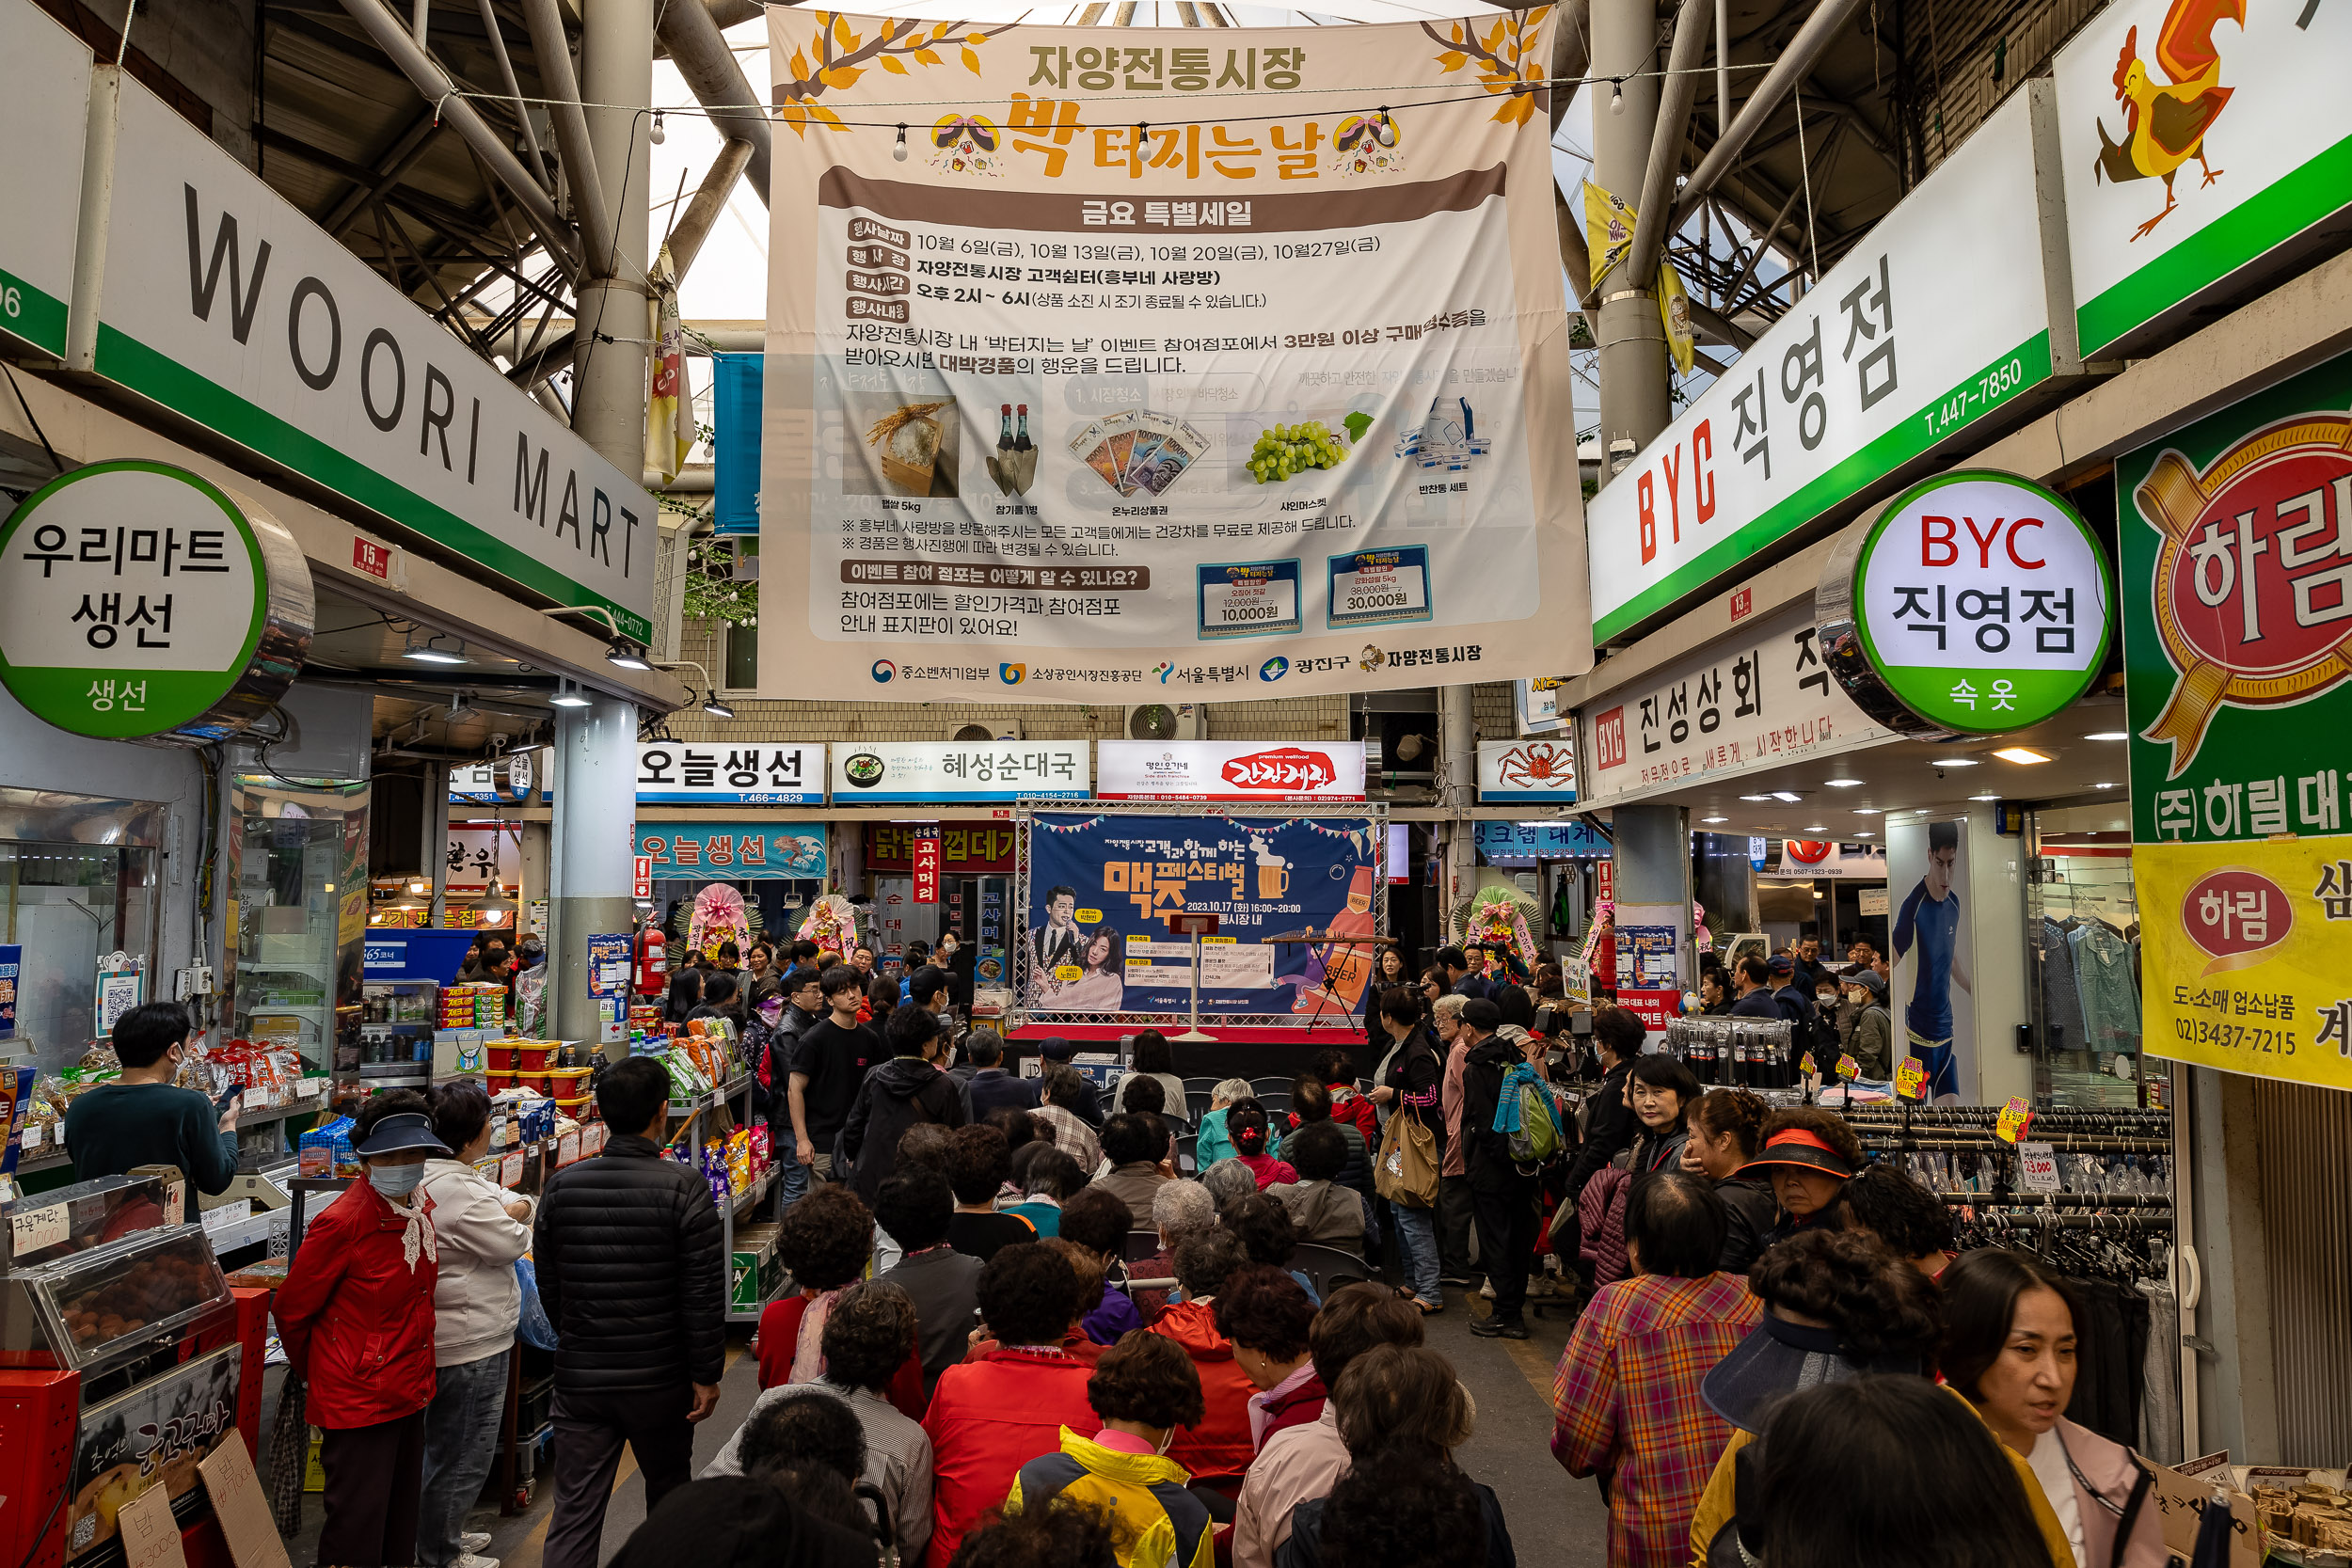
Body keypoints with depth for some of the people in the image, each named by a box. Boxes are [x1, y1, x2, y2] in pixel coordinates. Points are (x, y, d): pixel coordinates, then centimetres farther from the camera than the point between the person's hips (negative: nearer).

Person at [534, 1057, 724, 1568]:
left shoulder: (563, 1185, -3)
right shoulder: (683, 1186, -16)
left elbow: (547, 1284, 8)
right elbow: (704, 1292, -15)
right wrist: (706, 1373, -5)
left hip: (578, 1375, 2)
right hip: (660, 1377, -2)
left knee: (574, 1510, 9)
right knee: (669, 1492, 21)